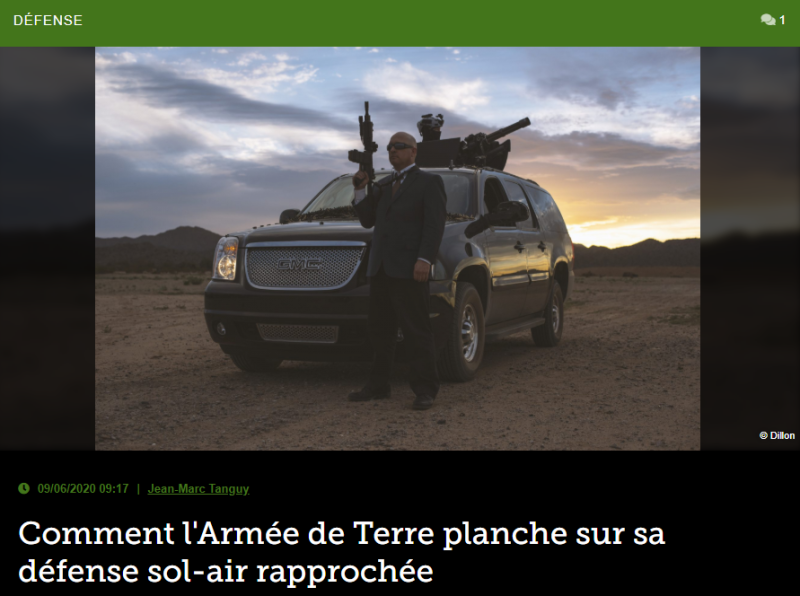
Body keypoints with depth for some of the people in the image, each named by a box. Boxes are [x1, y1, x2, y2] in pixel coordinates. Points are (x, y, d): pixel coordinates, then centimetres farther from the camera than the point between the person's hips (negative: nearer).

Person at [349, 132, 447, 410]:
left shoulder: (429, 182, 1)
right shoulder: (384, 186, 21)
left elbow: (435, 224, -9)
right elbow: (368, 220, 16)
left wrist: (425, 259, -21)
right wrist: (361, 190, 3)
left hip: (409, 270, -7)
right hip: (380, 269, 7)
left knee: (417, 332, -6)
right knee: (380, 330, 9)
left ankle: (425, 390, -1)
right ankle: (378, 385, 17)